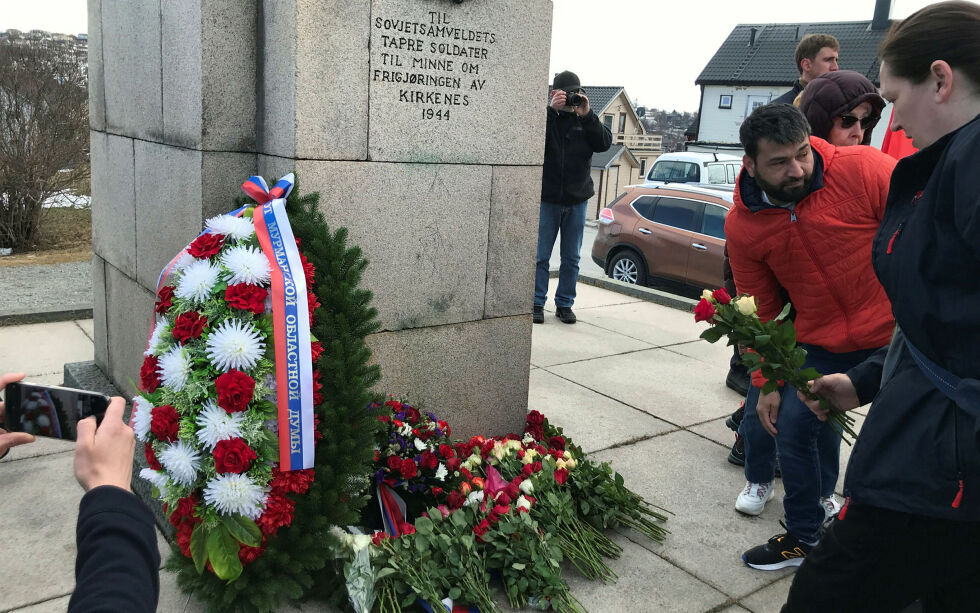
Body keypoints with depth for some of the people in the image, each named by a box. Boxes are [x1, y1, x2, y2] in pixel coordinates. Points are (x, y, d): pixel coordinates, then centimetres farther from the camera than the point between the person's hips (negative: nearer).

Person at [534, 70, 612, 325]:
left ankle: (564, 304, 20)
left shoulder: (586, 120, 7)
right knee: (541, 256, 2)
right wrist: (551, 110, -24)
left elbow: (604, 143, -7)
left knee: (571, 258, 9)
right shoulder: (546, 117, -1)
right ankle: (537, 304, 12)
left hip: (577, 201, 3)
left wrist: (587, 115, -16)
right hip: (547, 198, -3)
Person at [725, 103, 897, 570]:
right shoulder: (743, 225, -8)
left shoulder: (861, 170, -20)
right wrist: (766, 382, 1)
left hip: (899, 334, -3)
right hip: (822, 344, 3)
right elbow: (759, 311, 1)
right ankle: (804, 538, 31)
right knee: (792, 427, 5)